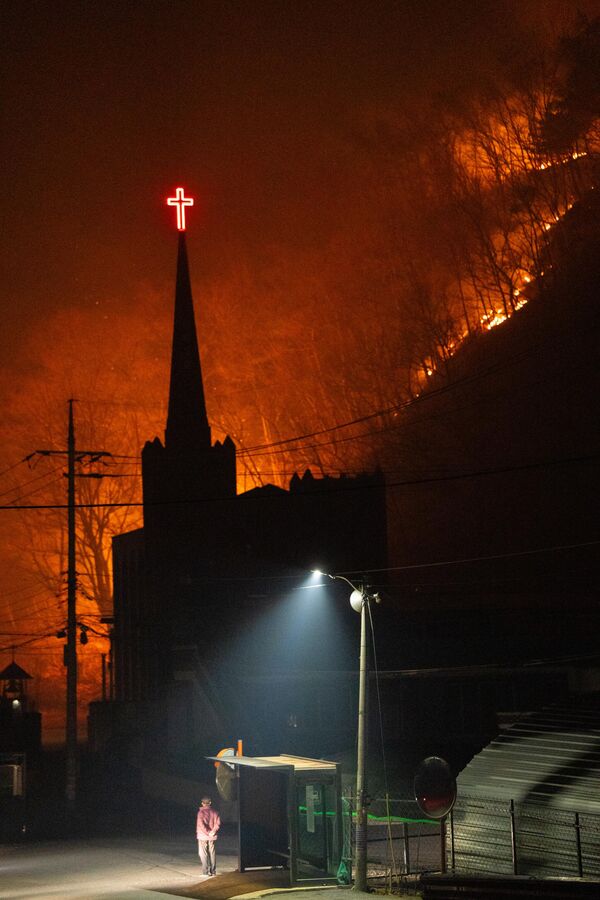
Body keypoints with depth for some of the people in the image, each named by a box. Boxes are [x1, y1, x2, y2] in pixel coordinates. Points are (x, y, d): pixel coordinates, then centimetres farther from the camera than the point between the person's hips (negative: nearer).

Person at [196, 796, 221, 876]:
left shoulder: (201, 812, -9)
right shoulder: (214, 812, 3)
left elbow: (201, 824, -19)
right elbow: (218, 823, -6)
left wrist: (208, 832, -13)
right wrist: (213, 831, -10)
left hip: (203, 836, -4)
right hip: (212, 837, 4)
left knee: (203, 854, 1)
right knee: (212, 853, 11)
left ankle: (206, 871, -4)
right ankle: (213, 871, 13)